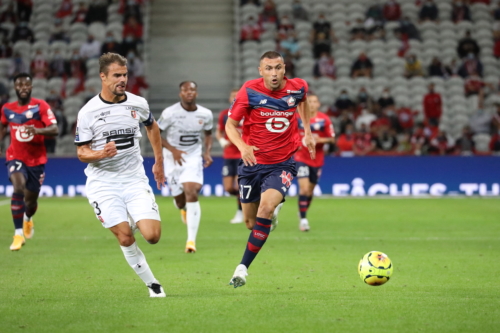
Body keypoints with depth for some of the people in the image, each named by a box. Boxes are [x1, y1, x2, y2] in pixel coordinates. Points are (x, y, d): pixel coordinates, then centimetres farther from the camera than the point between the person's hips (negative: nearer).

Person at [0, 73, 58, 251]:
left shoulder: (40, 106, -8)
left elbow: (54, 129, -18)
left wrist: (37, 130, -36)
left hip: (36, 159, 0)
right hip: (16, 157, 0)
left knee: (30, 201, 8)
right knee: (18, 188, -27)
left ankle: (28, 219, 47)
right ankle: (19, 234, -25)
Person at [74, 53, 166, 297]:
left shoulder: (138, 104, 2)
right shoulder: (87, 112, -6)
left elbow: (152, 127, 24)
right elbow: (81, 152, -3)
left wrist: (159, 162, 26)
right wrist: (101, 154, -24)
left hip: (135, 180, 2)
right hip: (103, 183, -2)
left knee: (152, 235, -12)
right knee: (125, 238, -11)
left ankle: (133, 221, 23)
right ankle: (151, 283, 6)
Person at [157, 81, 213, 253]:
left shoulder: (206, 114, -4)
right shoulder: (170, 113, -14)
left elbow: (208, 133, 14)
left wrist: (208, 152, -2)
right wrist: (173, 150, -18)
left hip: (193, 158, 0)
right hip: (174, 159, 0)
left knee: (191, 193, -19)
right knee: (179, 199, 8)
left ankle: (191, 240, -19)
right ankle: (183, 209, 51)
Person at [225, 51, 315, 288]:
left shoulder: (297, 87, -6)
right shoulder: (250, 91, -13)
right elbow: (230, 124, -8)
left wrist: (307, 131, 14)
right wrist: (242, 146, -27)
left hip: (282, 164, -1)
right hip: (252, 162, 1)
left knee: (265, 208, -25)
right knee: (250, 222, 9)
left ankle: (242, 268, -17)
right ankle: (273, 210, 48)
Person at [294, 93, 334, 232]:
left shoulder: (324, 119, -3)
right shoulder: (298, 118, -1)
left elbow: (332, 139, -1)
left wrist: (320, 140, -18)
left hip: (317, 159, 2)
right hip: (301, 158, -1)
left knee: (310, 191, 11)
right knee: (304, 188, -16)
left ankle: (303, 213, 36)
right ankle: (303, 219, -12)